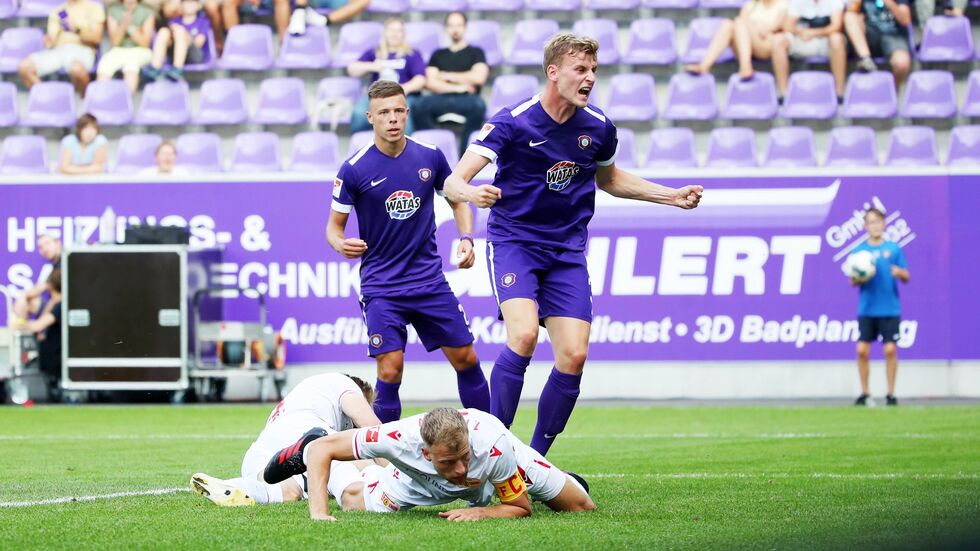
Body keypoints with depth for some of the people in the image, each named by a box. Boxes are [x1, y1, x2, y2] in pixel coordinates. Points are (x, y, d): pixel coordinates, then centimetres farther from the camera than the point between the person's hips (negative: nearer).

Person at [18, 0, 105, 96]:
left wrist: (78, 28, -17)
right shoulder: (57, 11, 21)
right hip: (58, 51, 4)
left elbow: (96, 38, -1)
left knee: (76, 68, -43)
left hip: (82, 51, -4)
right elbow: (52, 40, 11)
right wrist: (49, 41, -14)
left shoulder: (94, 8, 10)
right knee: (24, 67, -22)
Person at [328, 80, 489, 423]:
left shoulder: (430, 157, 0)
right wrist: (341, 244, -24)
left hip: (430, 279, 3)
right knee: (390, 372, -13)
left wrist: (466, 238, -2)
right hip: (381, 287, -3)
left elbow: (457, 199, 15)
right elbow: (334, 225, -1)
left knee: (466, 359, 7)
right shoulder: (355, 169, -9)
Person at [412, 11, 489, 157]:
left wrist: (447, 76, 5)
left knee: (478, 105, -39)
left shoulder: (476, 52, 16)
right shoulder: (438, 55, 22)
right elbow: (430, 83, 8)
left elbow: (479, 77, -1)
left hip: (466, 100, -2)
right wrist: (457, 87, -5)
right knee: (420, 104, -32)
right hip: (442, 100, 2)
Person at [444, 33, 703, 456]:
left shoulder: (599, 128, 0)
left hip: (567, 252, 4)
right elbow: (453, 182, -20)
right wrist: (472, 193, -44)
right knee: (523, 335, -27)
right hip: (513, 242, -4)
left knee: (573, 356, -7)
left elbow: (609, 179, 23)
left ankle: (535, 458, 9)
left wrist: (673, 197, 15)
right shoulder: (512, 122, -15)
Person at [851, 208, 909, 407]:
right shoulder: (858, 250, 6)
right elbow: (853, 281, 8)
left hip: (890, 309, -1)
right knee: (862, 350, -3)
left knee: (890, 349, -6)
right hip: (867, 309, 1)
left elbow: (906, 277, 4)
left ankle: (891, 393, 4)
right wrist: (859, 278, -15)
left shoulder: (894, 249, 3)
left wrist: (899, 272, -18)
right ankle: (865, 393, 9)